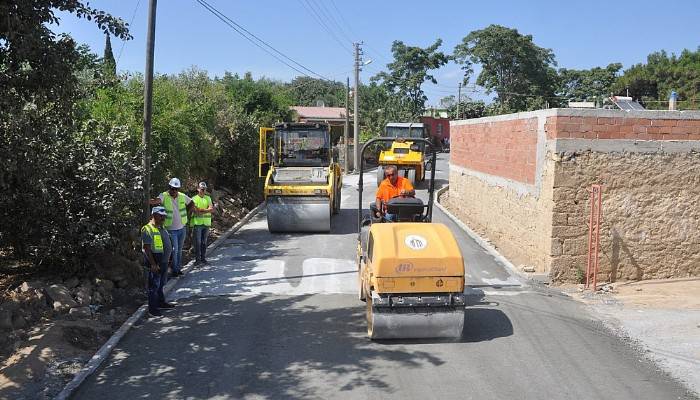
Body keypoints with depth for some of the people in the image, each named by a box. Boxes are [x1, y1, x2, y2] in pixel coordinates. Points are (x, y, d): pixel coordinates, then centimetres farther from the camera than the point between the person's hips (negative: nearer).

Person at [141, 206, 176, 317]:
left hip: (164, 261, 9)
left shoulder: (161, 227, 11)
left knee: (162, 283, 21)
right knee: (154, 285, -2)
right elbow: (146, 248, -22)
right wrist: (153, 264, -25)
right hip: (155, 261, -9)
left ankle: (161, 302, 36)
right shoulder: (147, 229, -19)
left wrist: (168, 258, 22)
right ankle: (152, 309, 5)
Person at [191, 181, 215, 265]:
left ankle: (203, 258, 17)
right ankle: (197, 259, 1)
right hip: (197, 223, -4)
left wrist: (201, 210, -15)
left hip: (206, 223, 4)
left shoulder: (208, 198, 12)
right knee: (197, 242, -4)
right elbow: (195, 211, -15)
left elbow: (212, 209, -3)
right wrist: (207, 211, -10)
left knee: (204, 242, 10)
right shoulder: (194, 199, -2)